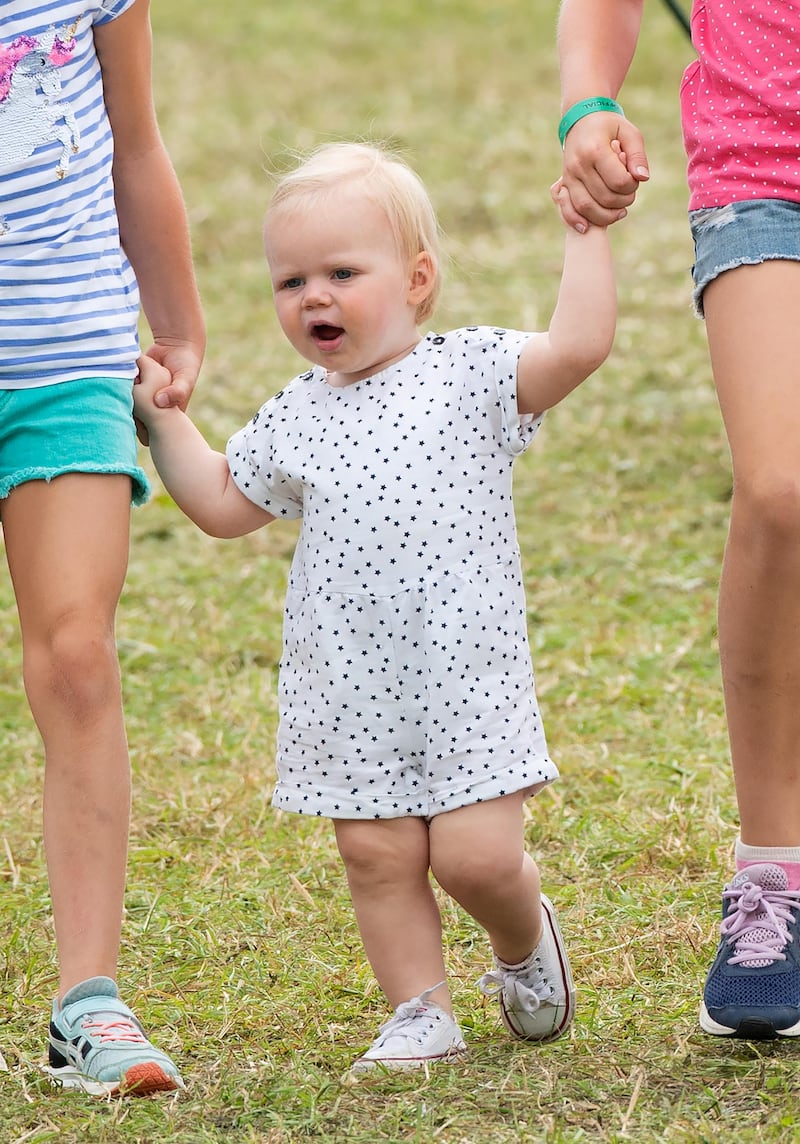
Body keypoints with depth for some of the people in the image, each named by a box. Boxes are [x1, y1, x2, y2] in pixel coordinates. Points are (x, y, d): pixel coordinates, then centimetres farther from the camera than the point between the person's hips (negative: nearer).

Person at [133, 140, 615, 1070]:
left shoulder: (468, 372, -2)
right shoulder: (297, 418, 11)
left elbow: (578, 343, -16)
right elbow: (223, 505, 22)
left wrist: (587, 233, -16)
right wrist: (162, 419, 15)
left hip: (465, 672, -4)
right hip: (346, 684, 4)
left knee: (475, 853, -8)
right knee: (377, 853, 1)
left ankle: (523, 938, 24)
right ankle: (422, 1014, 14)